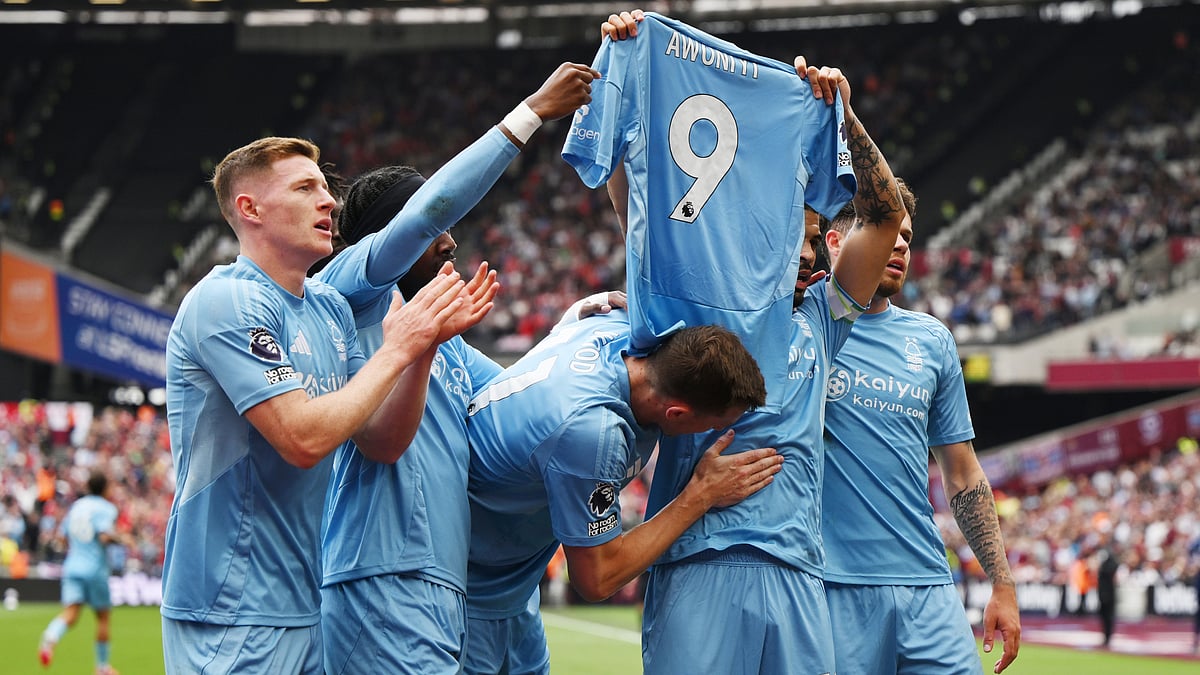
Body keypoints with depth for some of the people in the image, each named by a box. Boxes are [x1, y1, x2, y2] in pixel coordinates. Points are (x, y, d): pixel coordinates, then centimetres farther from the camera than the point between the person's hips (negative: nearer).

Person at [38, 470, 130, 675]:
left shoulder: (76, 506, 13)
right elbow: (105, 536, -20)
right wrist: (122, 539, -4)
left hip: (72, 566, 4)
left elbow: (63, 534, 18)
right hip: (95, 569, -4)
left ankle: (50, 638, -40)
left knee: (70, 612, -8)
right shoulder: (106, 508, -6)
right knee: (103, 616, 11)